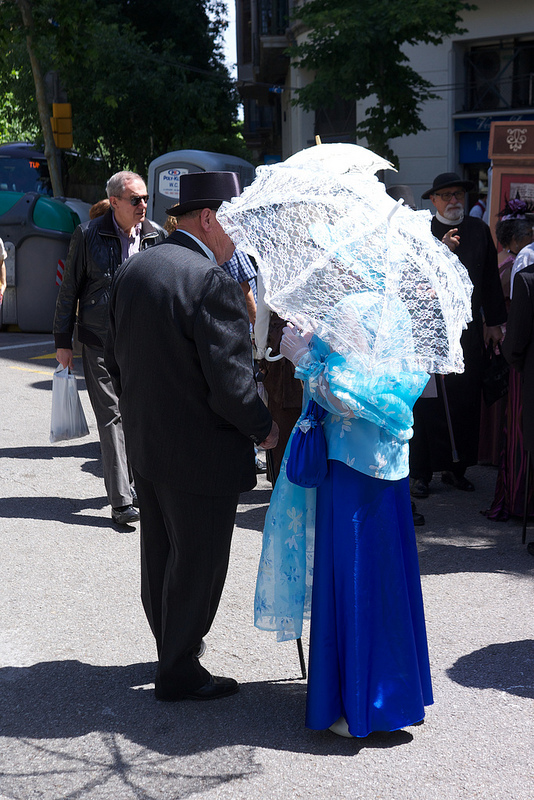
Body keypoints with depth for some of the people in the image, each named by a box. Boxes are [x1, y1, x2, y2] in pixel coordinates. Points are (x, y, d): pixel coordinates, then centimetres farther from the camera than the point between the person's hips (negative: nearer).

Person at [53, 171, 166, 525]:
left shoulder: (156, 235, 4)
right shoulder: (89, 235, -4)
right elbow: (70, 289, 2)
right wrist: (63, 340, 2)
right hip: (100, 340, -3)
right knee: (112, 416, -6)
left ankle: (136, 482, 24)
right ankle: (121, 499, -8)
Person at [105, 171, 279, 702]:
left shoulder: (133, 269, 5)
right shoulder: (212, 282, -22)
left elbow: (115, 358, 13)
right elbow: (231, 382, -23)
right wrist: (263, 429, -6)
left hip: (144, 444, 9)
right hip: (201, 454, -9)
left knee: (161, 554, 21)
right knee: (197, 561, 6)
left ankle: (172, 644, 39)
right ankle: (179, 673, 18)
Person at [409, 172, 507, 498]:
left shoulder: (479, 230, 11)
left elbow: (490, 278, 15)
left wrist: (494, 321, 14)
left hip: (468, 327, 4)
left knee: (467, 399, 6)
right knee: (427, 401, -3)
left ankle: (457, 468, 18)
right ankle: (420, 472, 6)